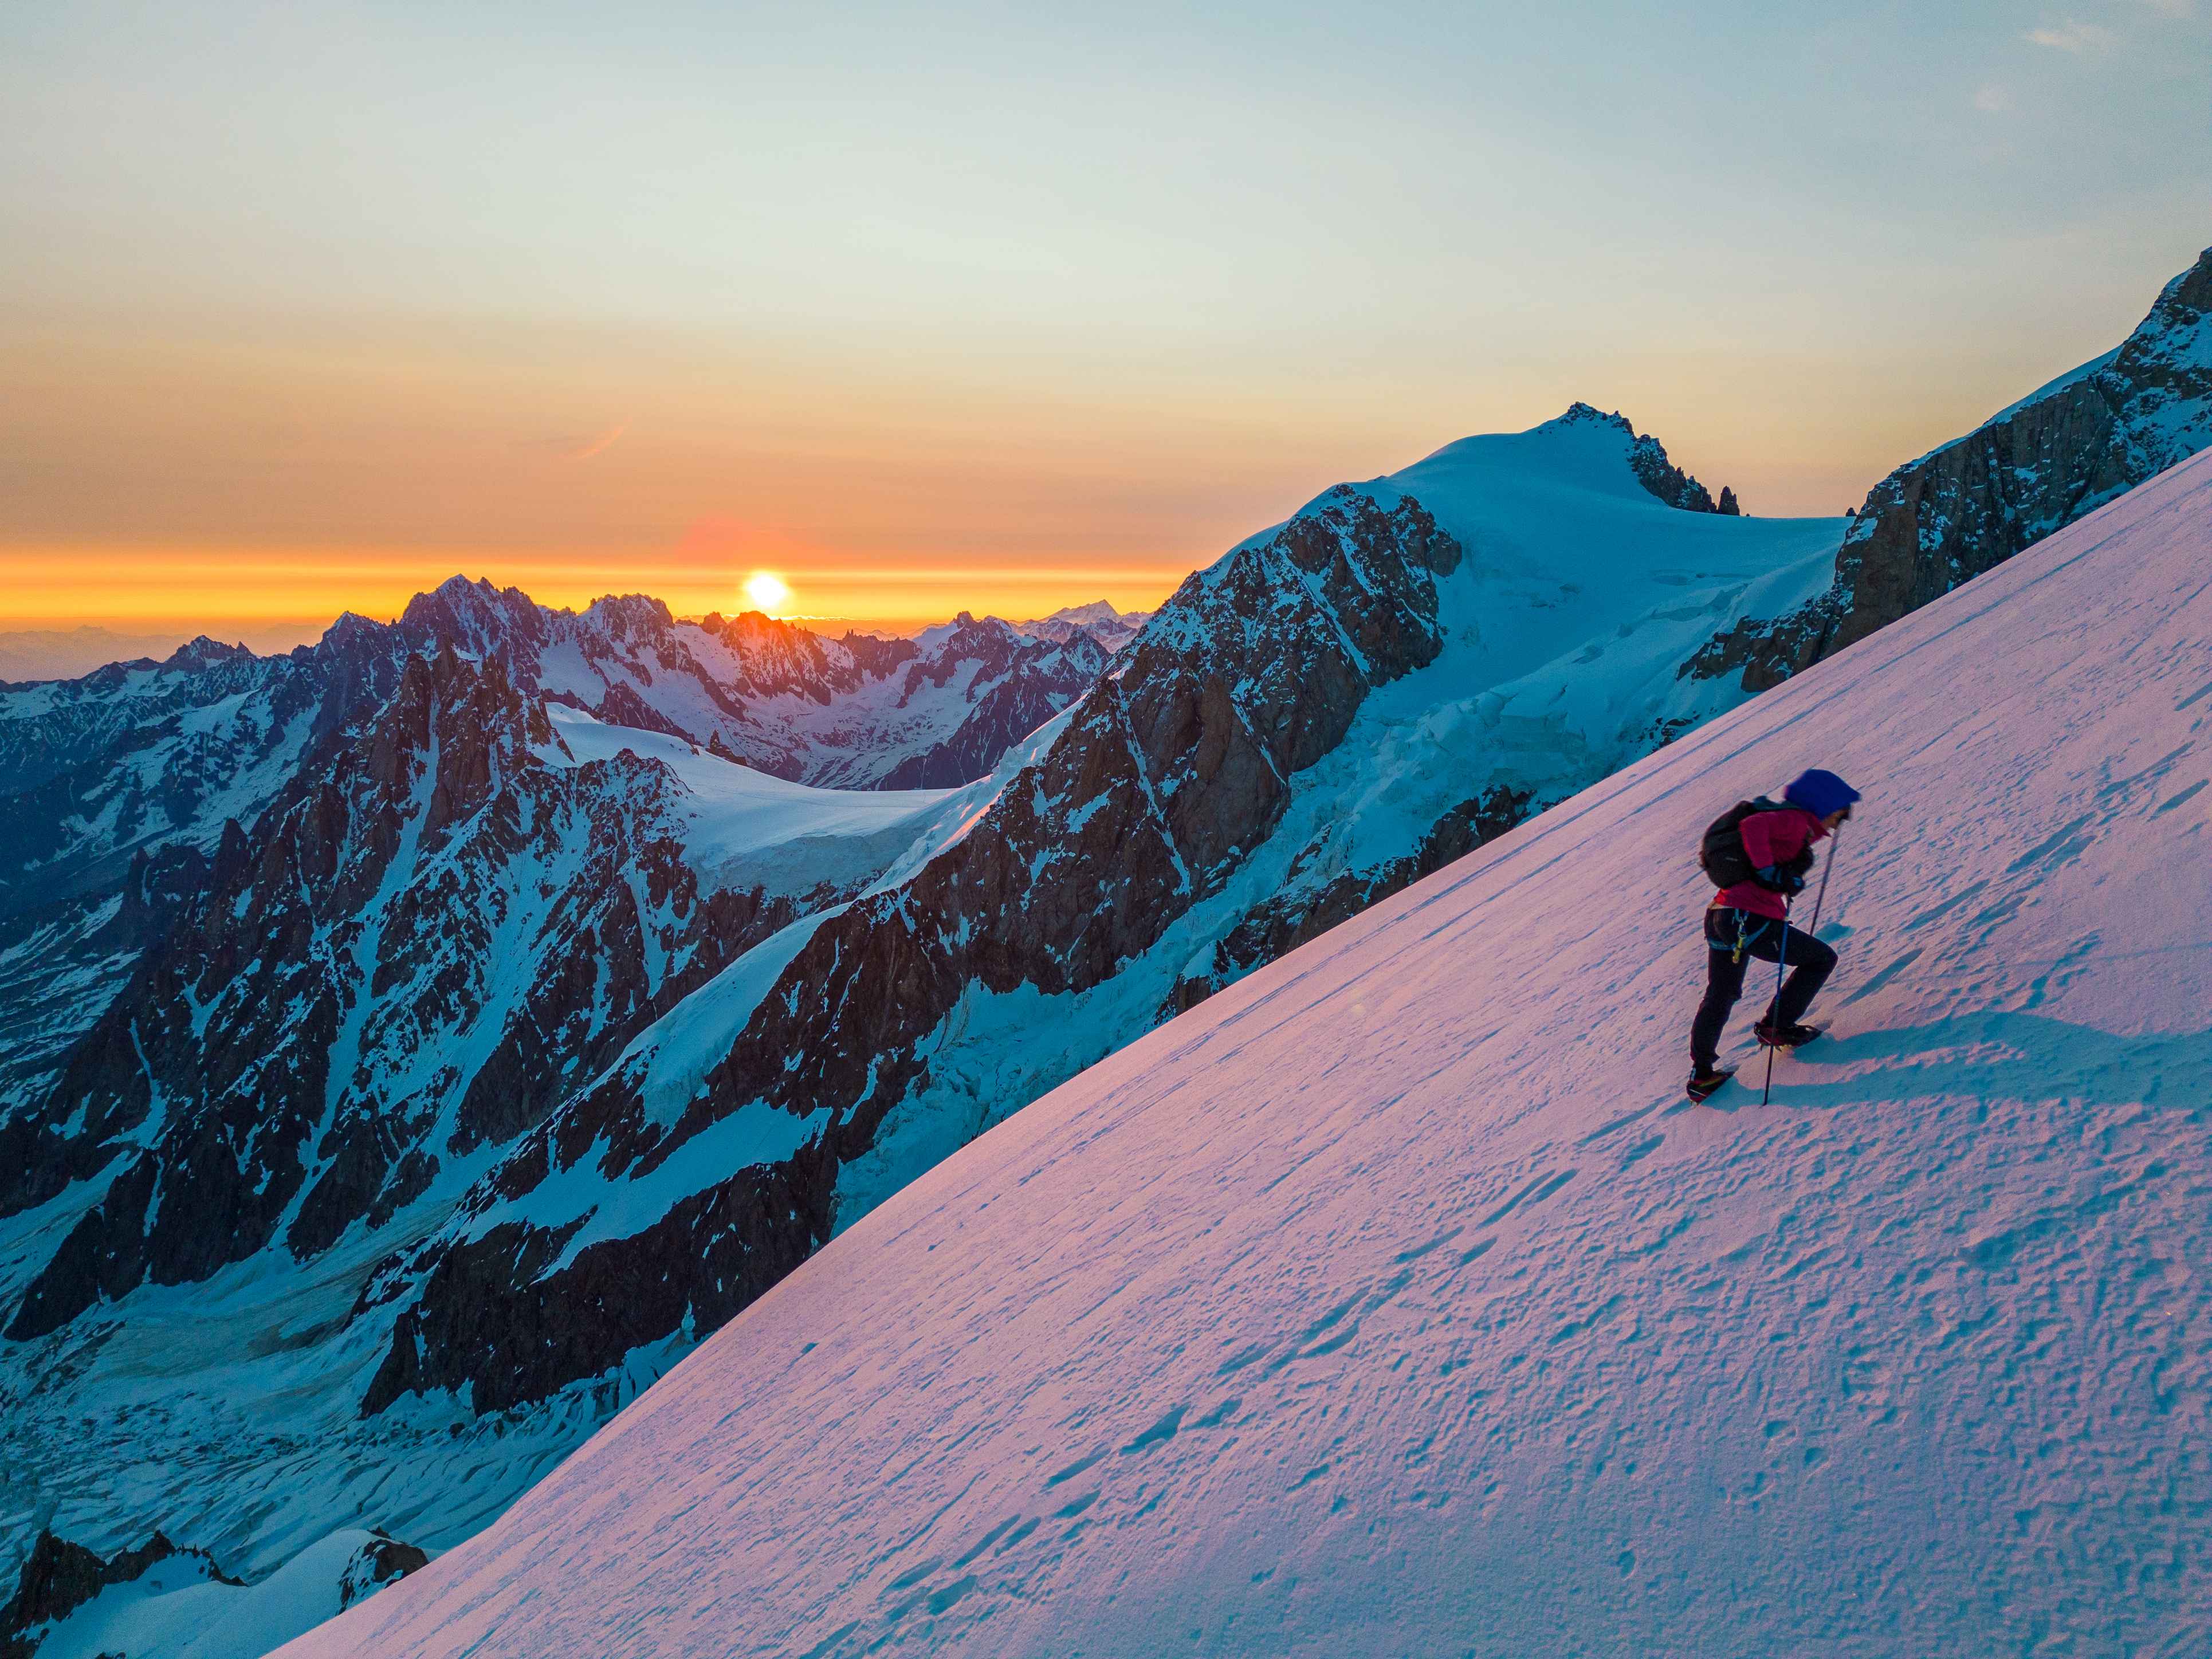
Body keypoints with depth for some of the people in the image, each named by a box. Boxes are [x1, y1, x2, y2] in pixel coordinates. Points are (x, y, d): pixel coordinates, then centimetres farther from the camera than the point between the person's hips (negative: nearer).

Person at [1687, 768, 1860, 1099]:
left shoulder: (1790, 822, 24)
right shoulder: (1796, 821, -5)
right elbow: (1753, 825, -21)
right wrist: (1770, 872, -24)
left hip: (1720, 918, 10)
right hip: (1752, 919, -10)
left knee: (1720, 997, 21)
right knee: (1822, 958, 11)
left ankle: (1701, 1072, 25)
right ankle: (1775, 1026, 12)